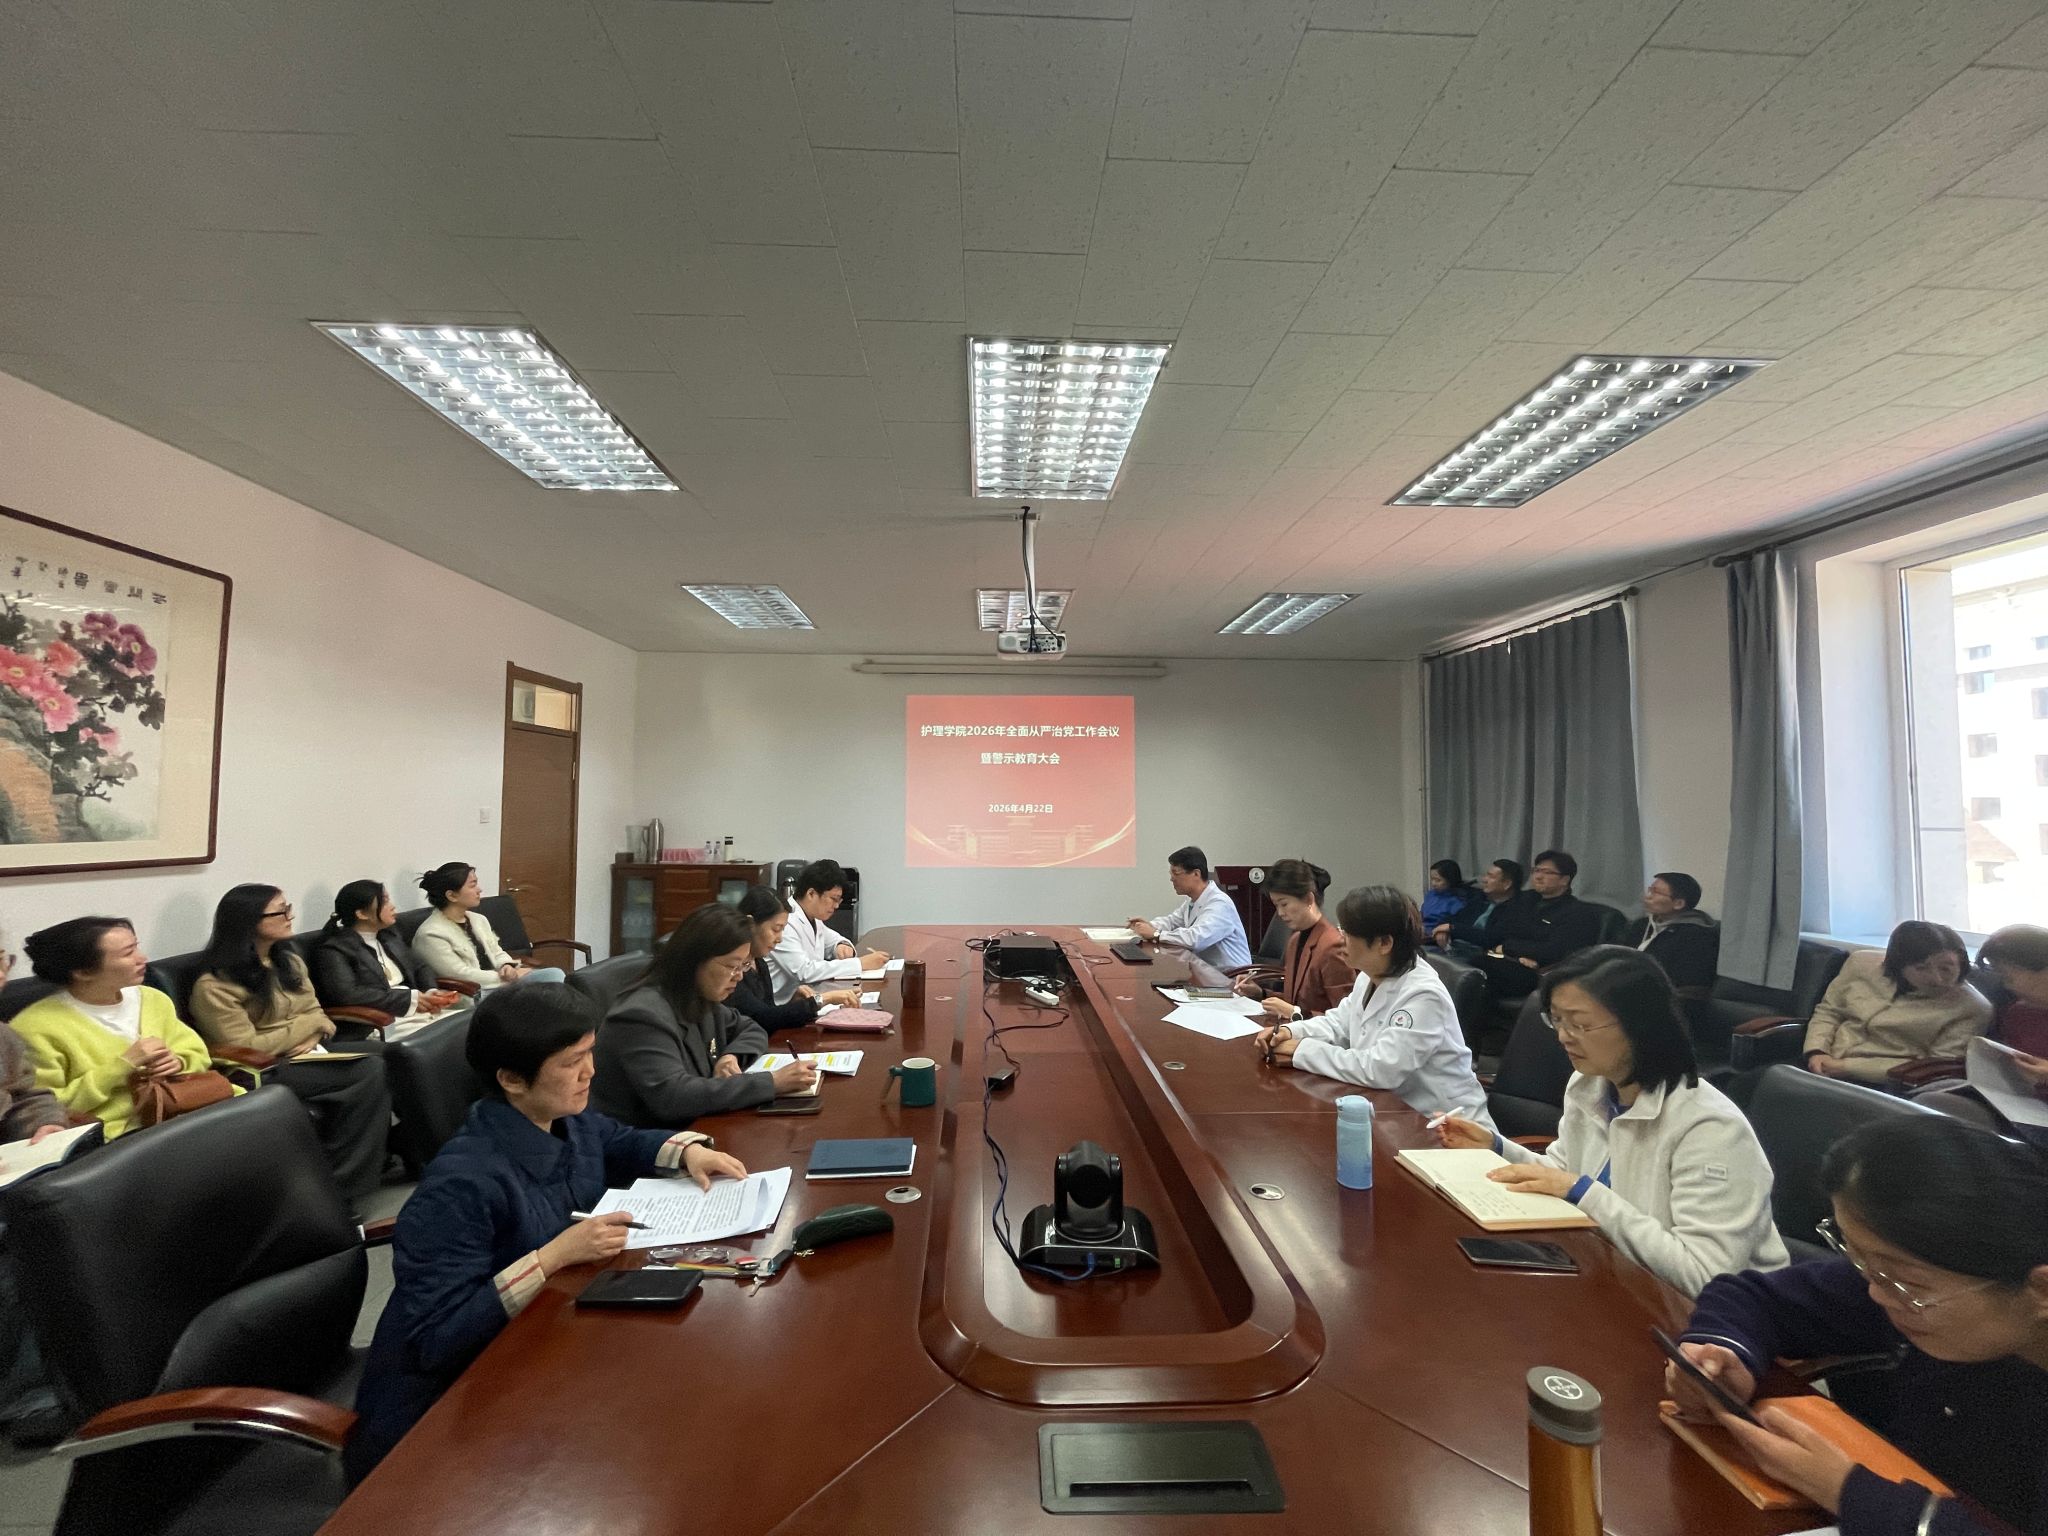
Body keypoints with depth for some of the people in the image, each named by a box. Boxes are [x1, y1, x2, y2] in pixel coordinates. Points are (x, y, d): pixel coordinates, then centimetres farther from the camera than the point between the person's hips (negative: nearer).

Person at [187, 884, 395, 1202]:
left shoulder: (289, 962, 13)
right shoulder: (214, 986, -9)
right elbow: (247, 1049, -15)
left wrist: (310, 1040, -10)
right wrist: (308, 1024, -7)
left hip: (307, 1056, 7)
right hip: (262, 1072, -7)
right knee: (370, 1071, -29)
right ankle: (341, 1182, -17)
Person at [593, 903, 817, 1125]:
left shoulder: (700, 1000, 2)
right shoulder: (643, 1016, -22)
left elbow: (750, 1030, 15)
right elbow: (673, 1097, -31)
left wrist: (732, 1055, -8)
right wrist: (772, 1082, -29)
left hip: (689, 1130, 7)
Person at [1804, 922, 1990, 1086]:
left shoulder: (1971, 1008, -4)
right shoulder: (1863, 963, 5)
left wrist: (1848, 1067, -16)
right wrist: (1817, 1052, -5)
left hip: (1881, 1089, -4)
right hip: (1821, 1071, 5)